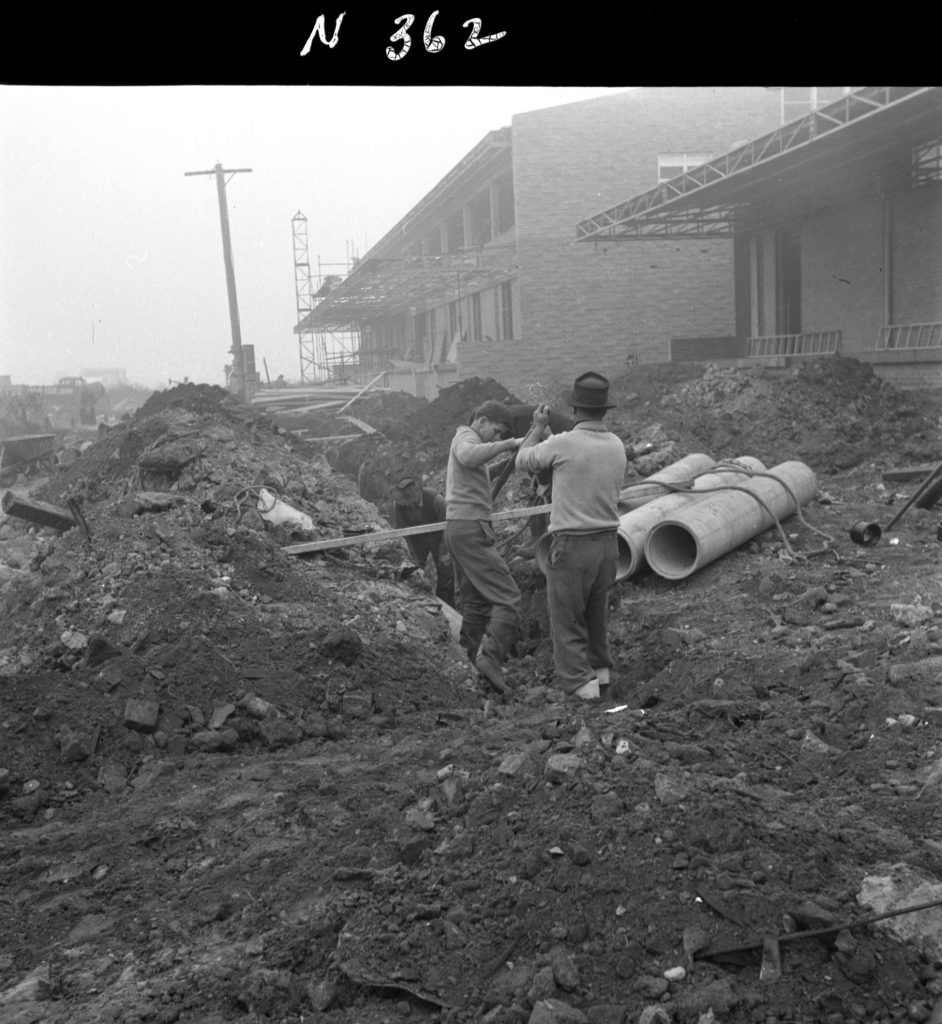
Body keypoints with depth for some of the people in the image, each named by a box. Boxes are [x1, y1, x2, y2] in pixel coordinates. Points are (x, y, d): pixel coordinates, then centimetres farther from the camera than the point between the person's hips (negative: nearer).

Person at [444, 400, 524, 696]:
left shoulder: (466, 441, 26)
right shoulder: (466, 437, -6)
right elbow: (469, 457, -30)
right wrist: (508, 444, -28)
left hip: (458, 528, 11)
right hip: (472, 528, -11)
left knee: (476, 604, 12)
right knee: (507, 598, -15)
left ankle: (472, 661, 13)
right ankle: (490, 658, -26)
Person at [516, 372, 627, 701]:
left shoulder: (563, 443, -17)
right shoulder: (617, 446, 2)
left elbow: (523, 461, 1)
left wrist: (540, 427, 17)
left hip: (572, 546, -6)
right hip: (608, 542, 6)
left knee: (567, 617, 7)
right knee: (596, 609, 26)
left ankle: (579, 681, 5)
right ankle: (599, 667, 38)